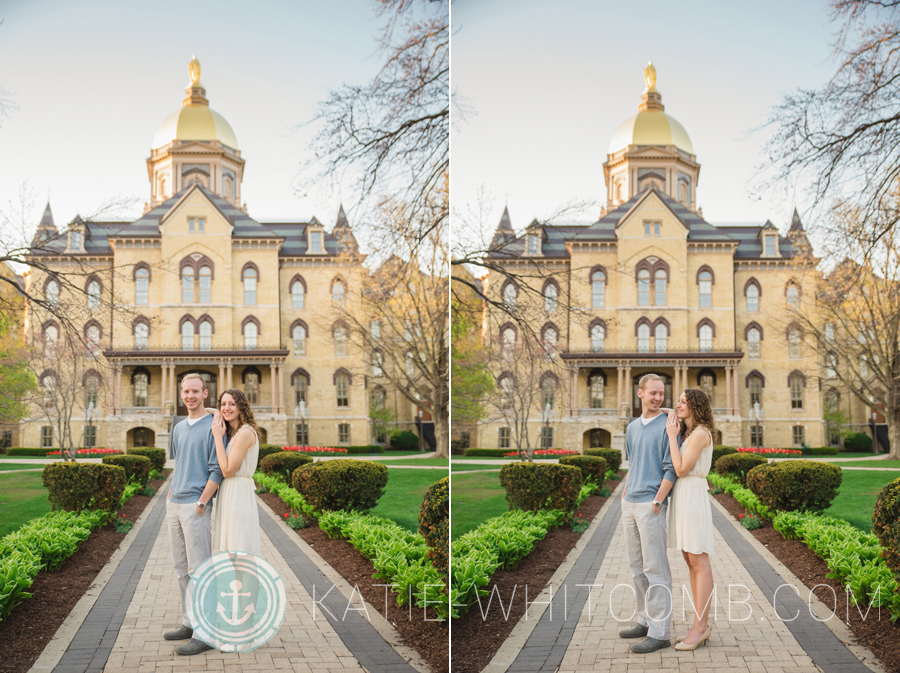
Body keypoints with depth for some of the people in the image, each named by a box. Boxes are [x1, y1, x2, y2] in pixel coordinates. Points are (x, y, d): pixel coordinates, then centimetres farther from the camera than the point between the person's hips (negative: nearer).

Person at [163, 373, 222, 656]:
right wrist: (170, 495, 17)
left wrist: (201, 503, -17)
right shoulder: (178, 428, 17)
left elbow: (216, 471, -13)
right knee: (181, 568, 12)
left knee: (199, 569, -8)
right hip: (174, 505, 8)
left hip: (195, 506, -8)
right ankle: (189, 623, 21)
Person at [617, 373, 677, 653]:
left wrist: (656, 503, -16)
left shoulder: (667, 426, -7)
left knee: (655, 568, -7)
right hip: (630, 504, 8)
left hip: (650, 505, -8)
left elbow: (671, 469, -12)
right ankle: (646, 620, 23)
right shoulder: (632, 427, 16)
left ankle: (660, 632, -4)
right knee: (637, 566, 13)